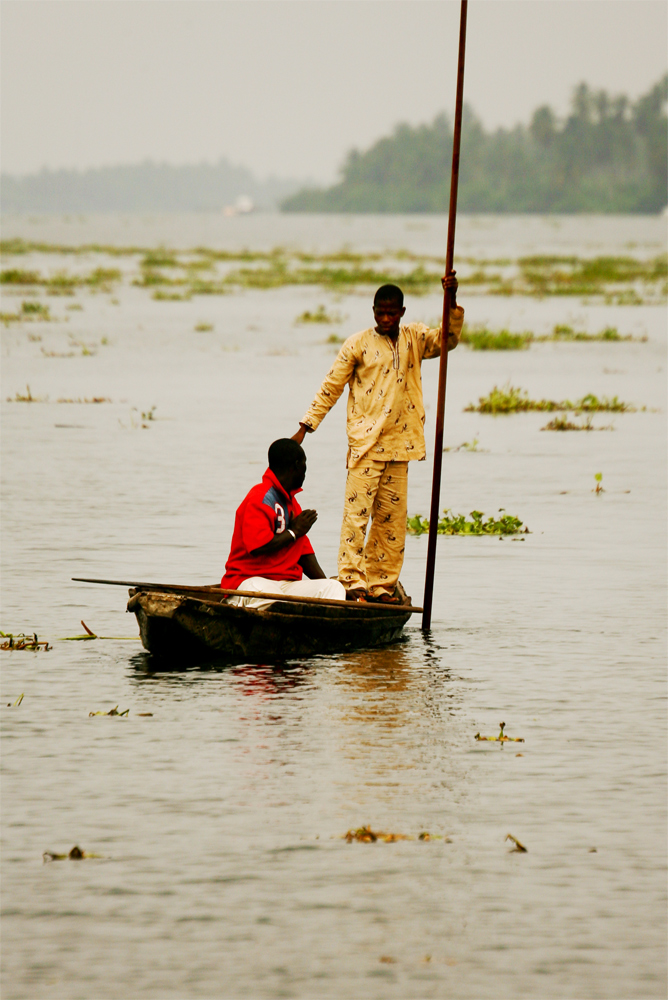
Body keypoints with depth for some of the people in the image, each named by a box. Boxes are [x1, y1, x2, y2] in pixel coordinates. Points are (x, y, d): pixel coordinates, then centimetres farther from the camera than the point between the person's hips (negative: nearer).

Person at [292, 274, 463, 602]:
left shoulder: (414, 339, 12)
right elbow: (331, 387, 1)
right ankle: (352, 581, -14)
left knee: (392, 519, 5)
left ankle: (380, 585, 10)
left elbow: (449, 340, 2)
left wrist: (452, 302, -12)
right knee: (357, 510, -12)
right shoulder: (358, 344, 0)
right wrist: (305, 427, -3)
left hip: (399, 445, 4)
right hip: (365, 442, -4)